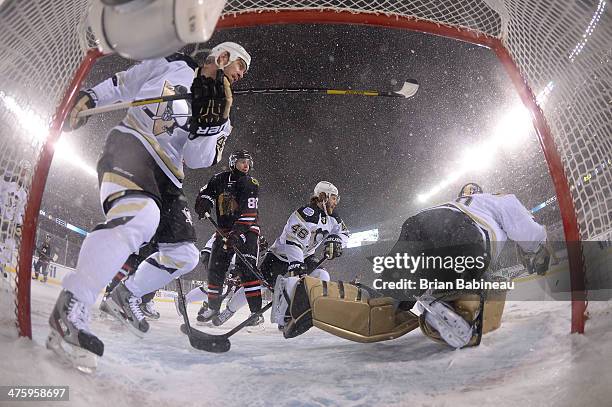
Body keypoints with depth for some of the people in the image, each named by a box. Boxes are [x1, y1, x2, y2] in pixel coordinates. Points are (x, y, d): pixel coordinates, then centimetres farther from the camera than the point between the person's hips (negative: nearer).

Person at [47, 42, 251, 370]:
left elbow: (197, 160, 2)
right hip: (131, 145, -7)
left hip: (166, 176, 7)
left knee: (184, 254, 2)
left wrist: (210, 121, -12)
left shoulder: (221, 113, 16)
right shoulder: (171, 65, 8)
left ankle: (126, 295, 25)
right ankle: (70, 308, -34)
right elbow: (119, 86, 14)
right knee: (140, 216, -37)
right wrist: (87, 99, 3)